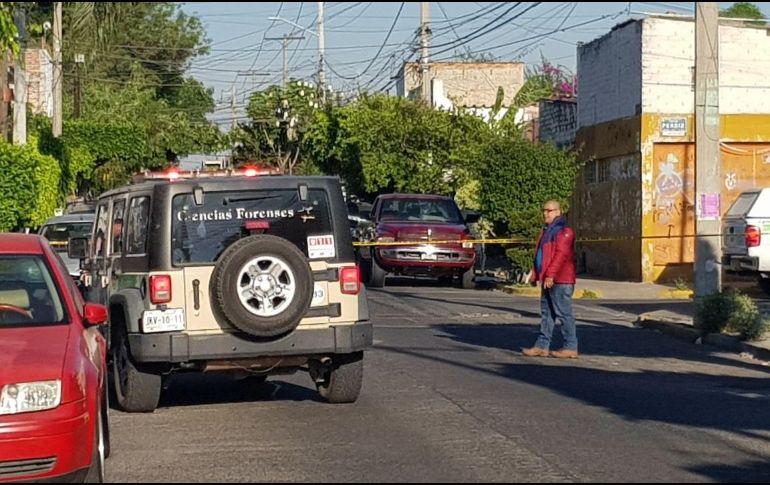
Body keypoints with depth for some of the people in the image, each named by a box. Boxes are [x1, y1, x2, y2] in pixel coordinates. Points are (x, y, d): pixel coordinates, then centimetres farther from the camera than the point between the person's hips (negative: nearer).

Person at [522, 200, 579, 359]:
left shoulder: (564, 231, -11)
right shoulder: (547, 231, 20)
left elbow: (561, 254, -21)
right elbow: (540, 255, 23)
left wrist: (550, 275, -26)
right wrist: (535, 275, 19)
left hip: (560, 281, -10)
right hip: (547, 280, 10)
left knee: (564, 313, -7)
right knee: (546, 313, 11)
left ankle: (571, 347, -3)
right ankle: (542, 346, 14)